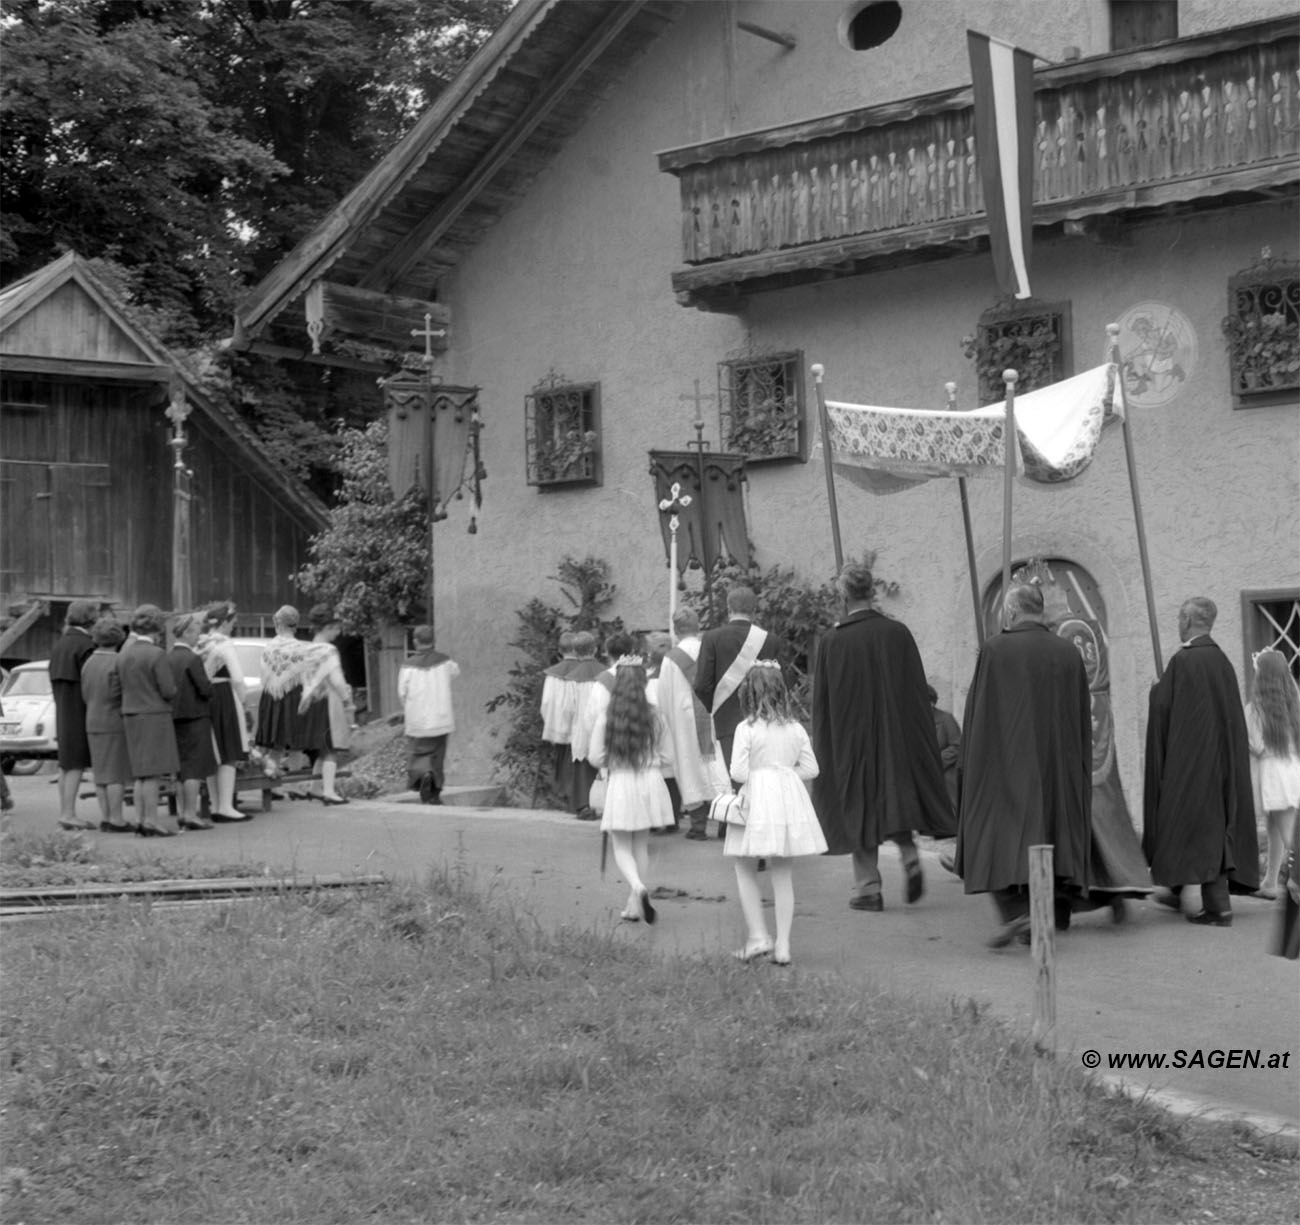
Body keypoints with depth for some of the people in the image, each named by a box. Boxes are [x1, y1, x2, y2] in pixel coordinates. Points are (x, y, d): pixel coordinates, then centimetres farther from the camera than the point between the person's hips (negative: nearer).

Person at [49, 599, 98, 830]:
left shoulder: (60, 644, 13)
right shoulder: (85, 645, -14)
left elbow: (55, 681, 16)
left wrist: (62, 706, 17)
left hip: (63, 712, 9)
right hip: (81, 712, -9)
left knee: (66, 763, 11)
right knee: (77, 763, -8)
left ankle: (64, 813, 13)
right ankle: (68, 813, -12)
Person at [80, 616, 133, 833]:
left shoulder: (88, 663, 6)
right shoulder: (118, 663, -15)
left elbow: (86, 694, 8)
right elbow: (121, 694, -18)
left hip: (93, 724, 7)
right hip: (115, 723, -7)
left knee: (102, 772, 10)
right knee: (117, 774, -4)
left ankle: (105, 817, 11)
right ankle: (116, 820, -5)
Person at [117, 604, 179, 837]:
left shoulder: (123, 654, 5)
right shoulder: (157, 654, -15)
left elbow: (123, 686, 9)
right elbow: (168, 691, -14)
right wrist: (172, 690, 8)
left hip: (130, 715, 7)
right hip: (154, 715, -7)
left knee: (141, 774, 13)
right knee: (152, 774, -4)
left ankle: (141, 820, 14)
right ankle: (152, 822, -3)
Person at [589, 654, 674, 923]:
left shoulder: (605, 717, -10)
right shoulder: (655, 716, -4)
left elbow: (595, 758, -7)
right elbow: (664, 756, 3)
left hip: (620, 783, -3)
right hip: (650, 782, 3)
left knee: (622, 847, 7)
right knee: (641, 845, 15)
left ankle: (638, 887, -20)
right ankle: (634, 904, 20)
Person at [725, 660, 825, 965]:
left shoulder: (746, 729, -10)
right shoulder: (796, 729, 4)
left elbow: (738, 773, -13)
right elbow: (811, 768, 5)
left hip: (757, 799, -4)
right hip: (790, 800, 4)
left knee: (745, 870, 10)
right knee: (782, 873, 11)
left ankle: (757, 936, 2)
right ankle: (783, 944, 10)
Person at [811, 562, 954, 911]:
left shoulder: (831, 641, -9)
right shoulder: (898, 633, -5)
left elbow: (822, 702, -4)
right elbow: (918, 690, -1)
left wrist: (823, 748, 6)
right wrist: (924, 738, 7)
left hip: (851, 737, -1)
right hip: (897, 734, 2)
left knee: (859, 807, 7)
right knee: (895, 796, 18)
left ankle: (867, 887, 8)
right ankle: (909, 855, -4)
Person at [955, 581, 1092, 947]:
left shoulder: (994, 650, -8)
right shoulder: (1069, 654, 5)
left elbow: (978, 714, -6)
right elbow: (1083, 723, 9)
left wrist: (971, 765, 3)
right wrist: (1080, 776, 16)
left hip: (1006, 764, -4)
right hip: (1057, 765, 4)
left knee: (998, 835, 0)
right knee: (1051, 832, 12)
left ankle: (1018, 911, -18)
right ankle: (1052, 918, 11)